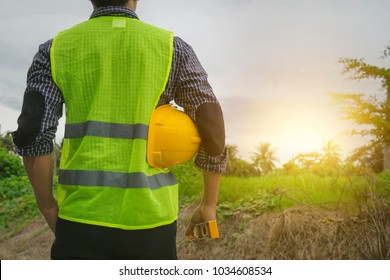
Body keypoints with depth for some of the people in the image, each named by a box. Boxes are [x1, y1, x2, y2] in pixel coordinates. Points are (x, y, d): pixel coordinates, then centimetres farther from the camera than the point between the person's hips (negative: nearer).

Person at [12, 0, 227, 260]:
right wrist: (209, 204, 10)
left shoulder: (56, 49, 5)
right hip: (150, 217, 0)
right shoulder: (173, 47, 4)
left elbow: (32, 135, -5)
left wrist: (49, 209, 9)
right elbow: (214, 129, -2)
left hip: (84, 216, 0)